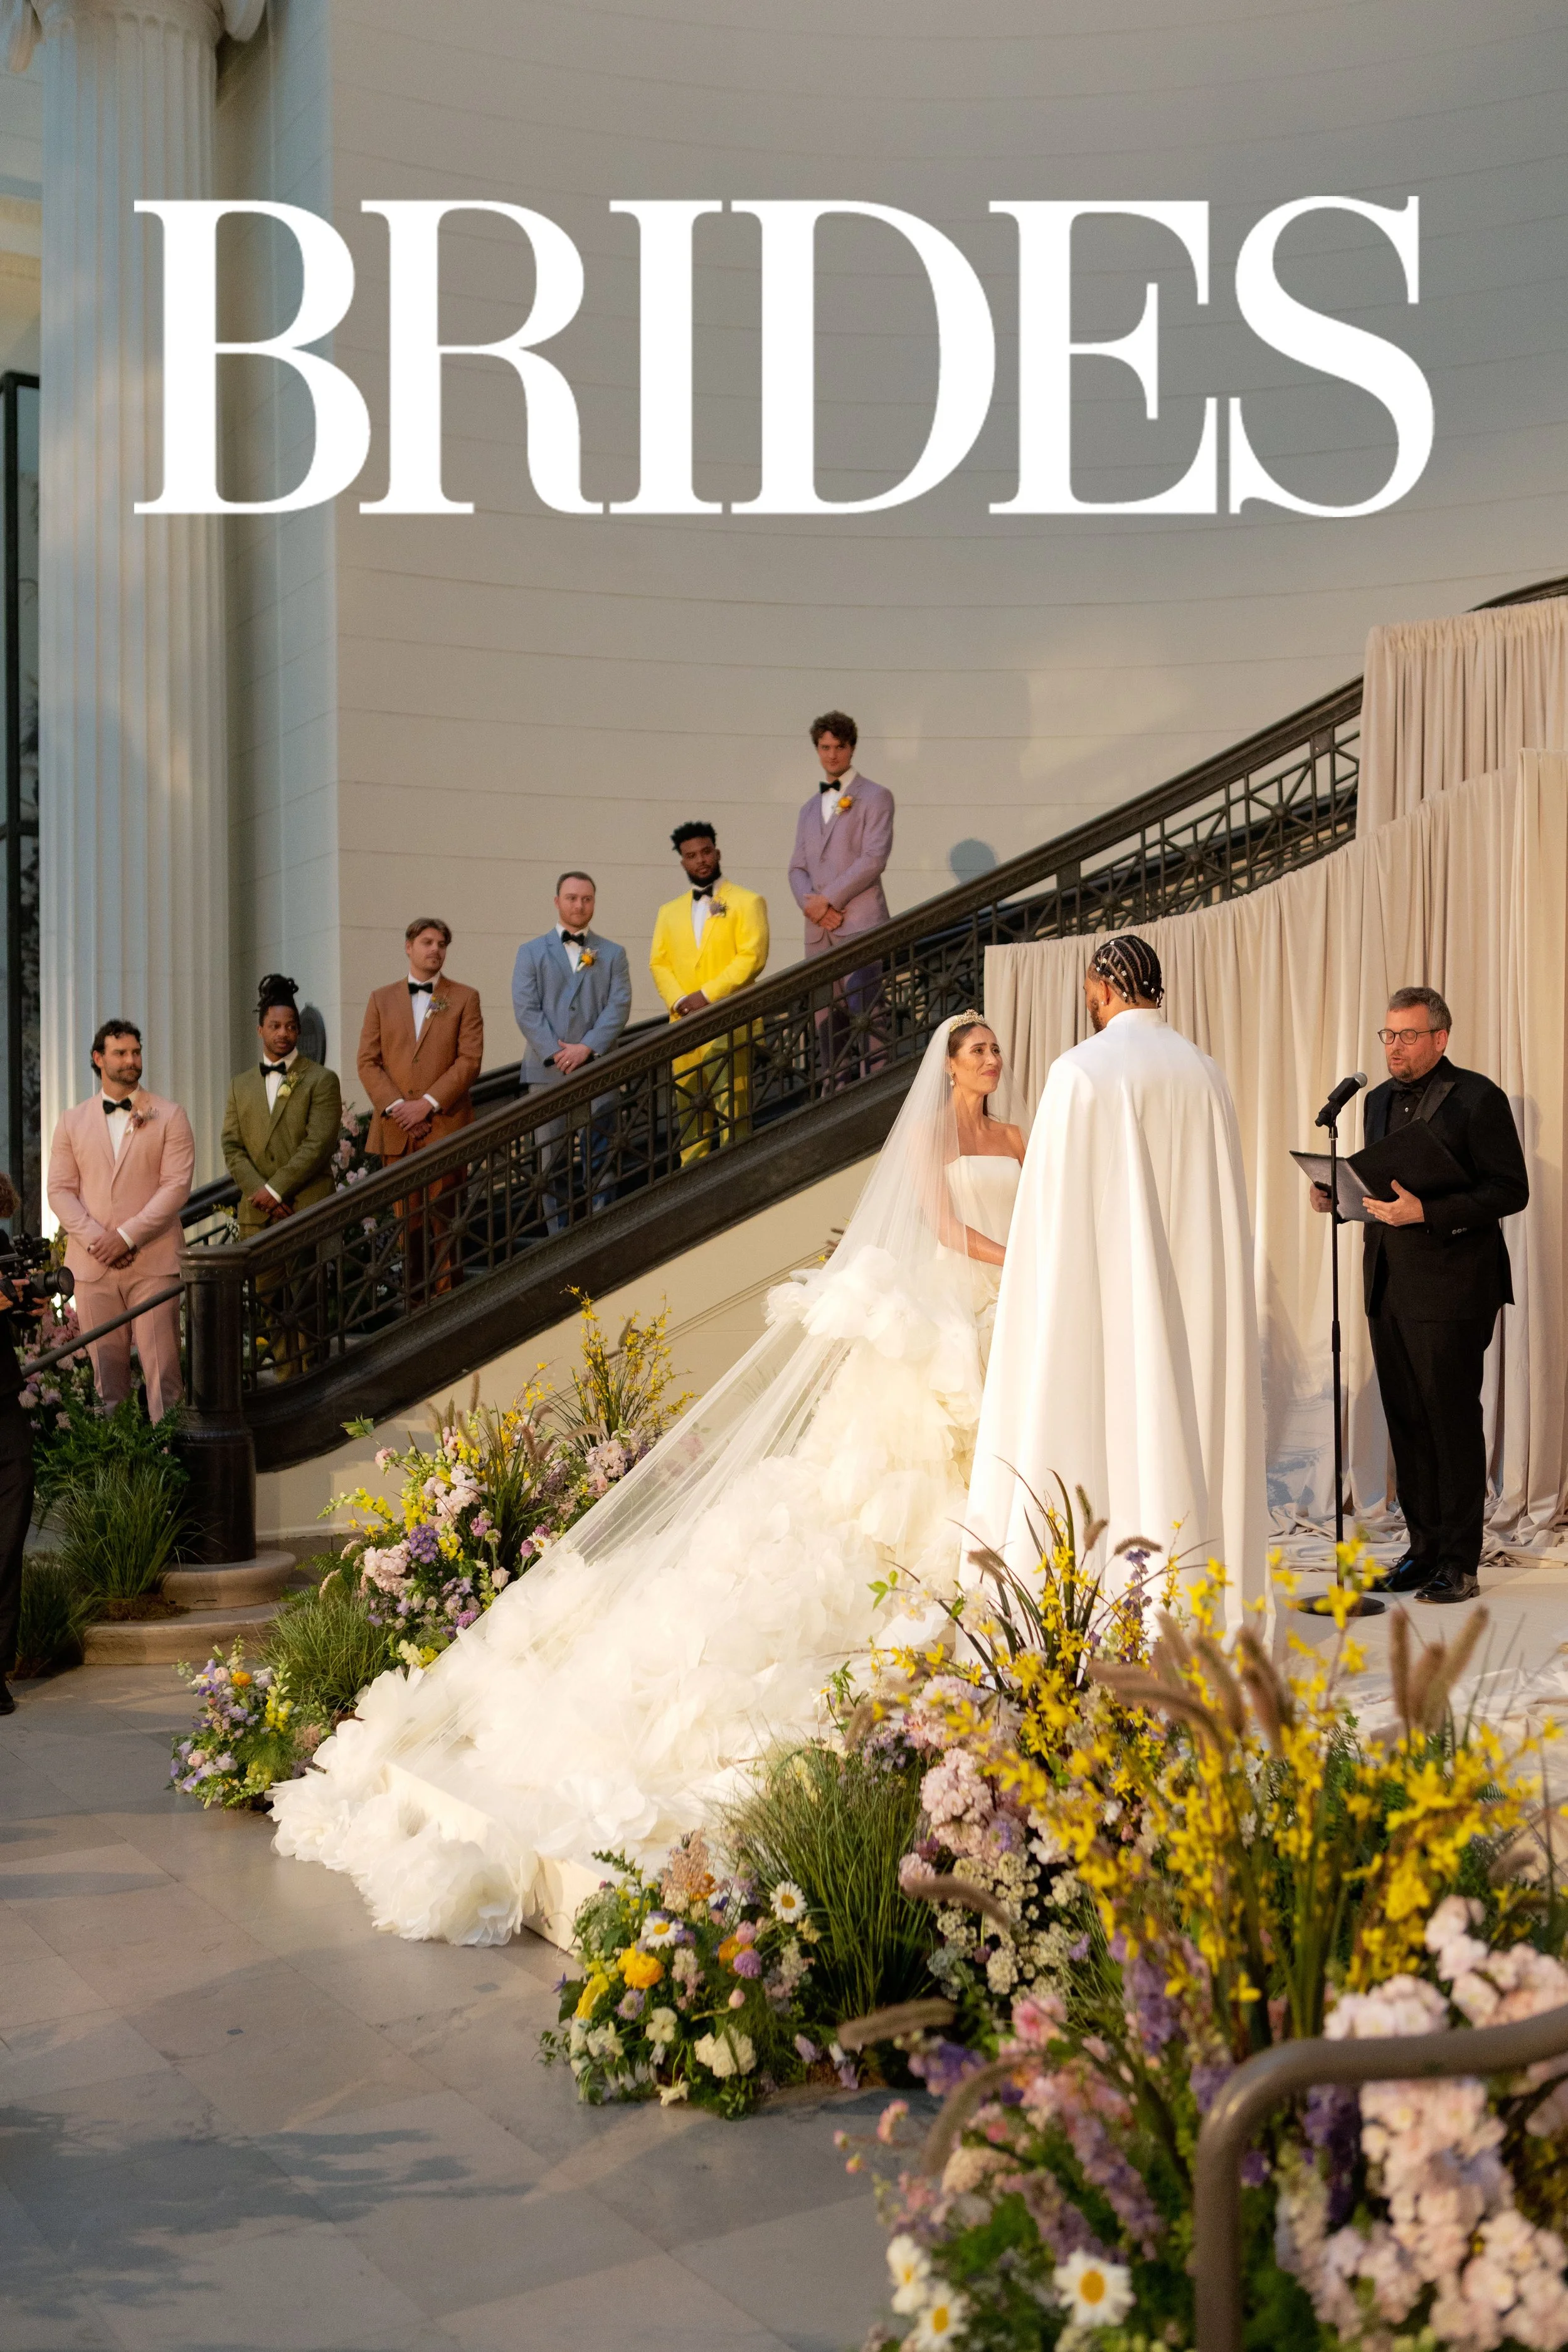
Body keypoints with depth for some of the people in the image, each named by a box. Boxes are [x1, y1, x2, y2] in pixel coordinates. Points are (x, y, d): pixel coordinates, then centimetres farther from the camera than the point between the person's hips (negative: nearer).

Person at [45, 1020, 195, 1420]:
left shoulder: (169, 1116, 5)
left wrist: (127, 1236, -13)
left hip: (153, 1262, -2)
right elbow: (60, 1190, 6)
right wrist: (96, 1240, -9)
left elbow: (177, 1186, -5)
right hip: (92, 1264, 2)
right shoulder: (72, 1121, 12)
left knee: (161, 1367, -6)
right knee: (106, 1366, 5)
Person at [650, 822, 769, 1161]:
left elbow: (752, 957, -6)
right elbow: (658, 963, 13)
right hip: (684, 1027, 4)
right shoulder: (669, 911, 21)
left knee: (732, 1110, -8)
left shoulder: (747, 902, 5)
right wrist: (679, 1001, -6)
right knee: (689, 1113, 2)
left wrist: (707, 995, -13)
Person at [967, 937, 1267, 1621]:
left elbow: (1055, 1207, -10)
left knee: (1105, 1440, -2)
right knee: (1183, 1434, 10)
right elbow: (1222, 1211, 10)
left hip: (1104, 1301, -5)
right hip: (1191, 1311, 5)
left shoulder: (1081, 1071, -10)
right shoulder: (1205, 1074, 6)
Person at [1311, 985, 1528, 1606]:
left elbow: (1510, 1191, -12)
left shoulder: (1477, 1097, -7)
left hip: (1449, 1286, -7)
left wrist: (1426, 1212, -22)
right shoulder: (1381, 1099, 15)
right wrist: (1339, 1194, 2)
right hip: (1388, 1284, 7)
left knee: (1452, 1421, -2)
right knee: (1406, 1421, 10)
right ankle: (1424, 1548, 20)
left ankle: (1459, 1563, 6)